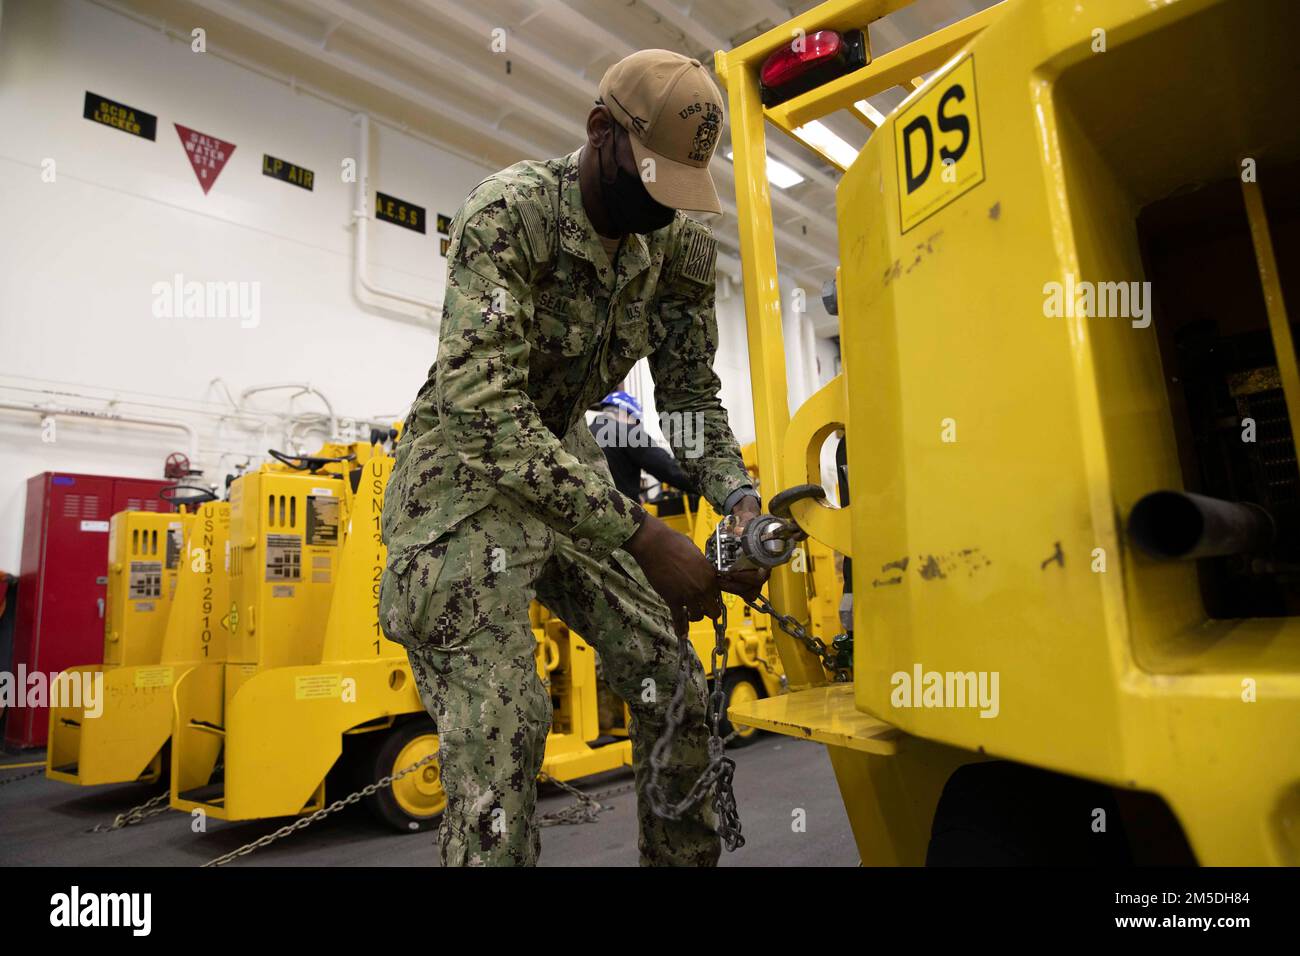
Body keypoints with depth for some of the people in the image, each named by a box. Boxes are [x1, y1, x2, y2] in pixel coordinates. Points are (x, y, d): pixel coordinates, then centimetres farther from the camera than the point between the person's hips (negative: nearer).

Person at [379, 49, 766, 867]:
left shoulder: (678, 246, -3)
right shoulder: (509, 213, -23)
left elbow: (692, 397, 2)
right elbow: (483, 409, -32)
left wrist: (740, 503, -17)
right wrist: (641, 536, -37)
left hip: (570, 467, 6)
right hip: (466, 472, -5)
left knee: (676, 688, 3)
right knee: (502, 725, -17)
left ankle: (686, 859, 23)